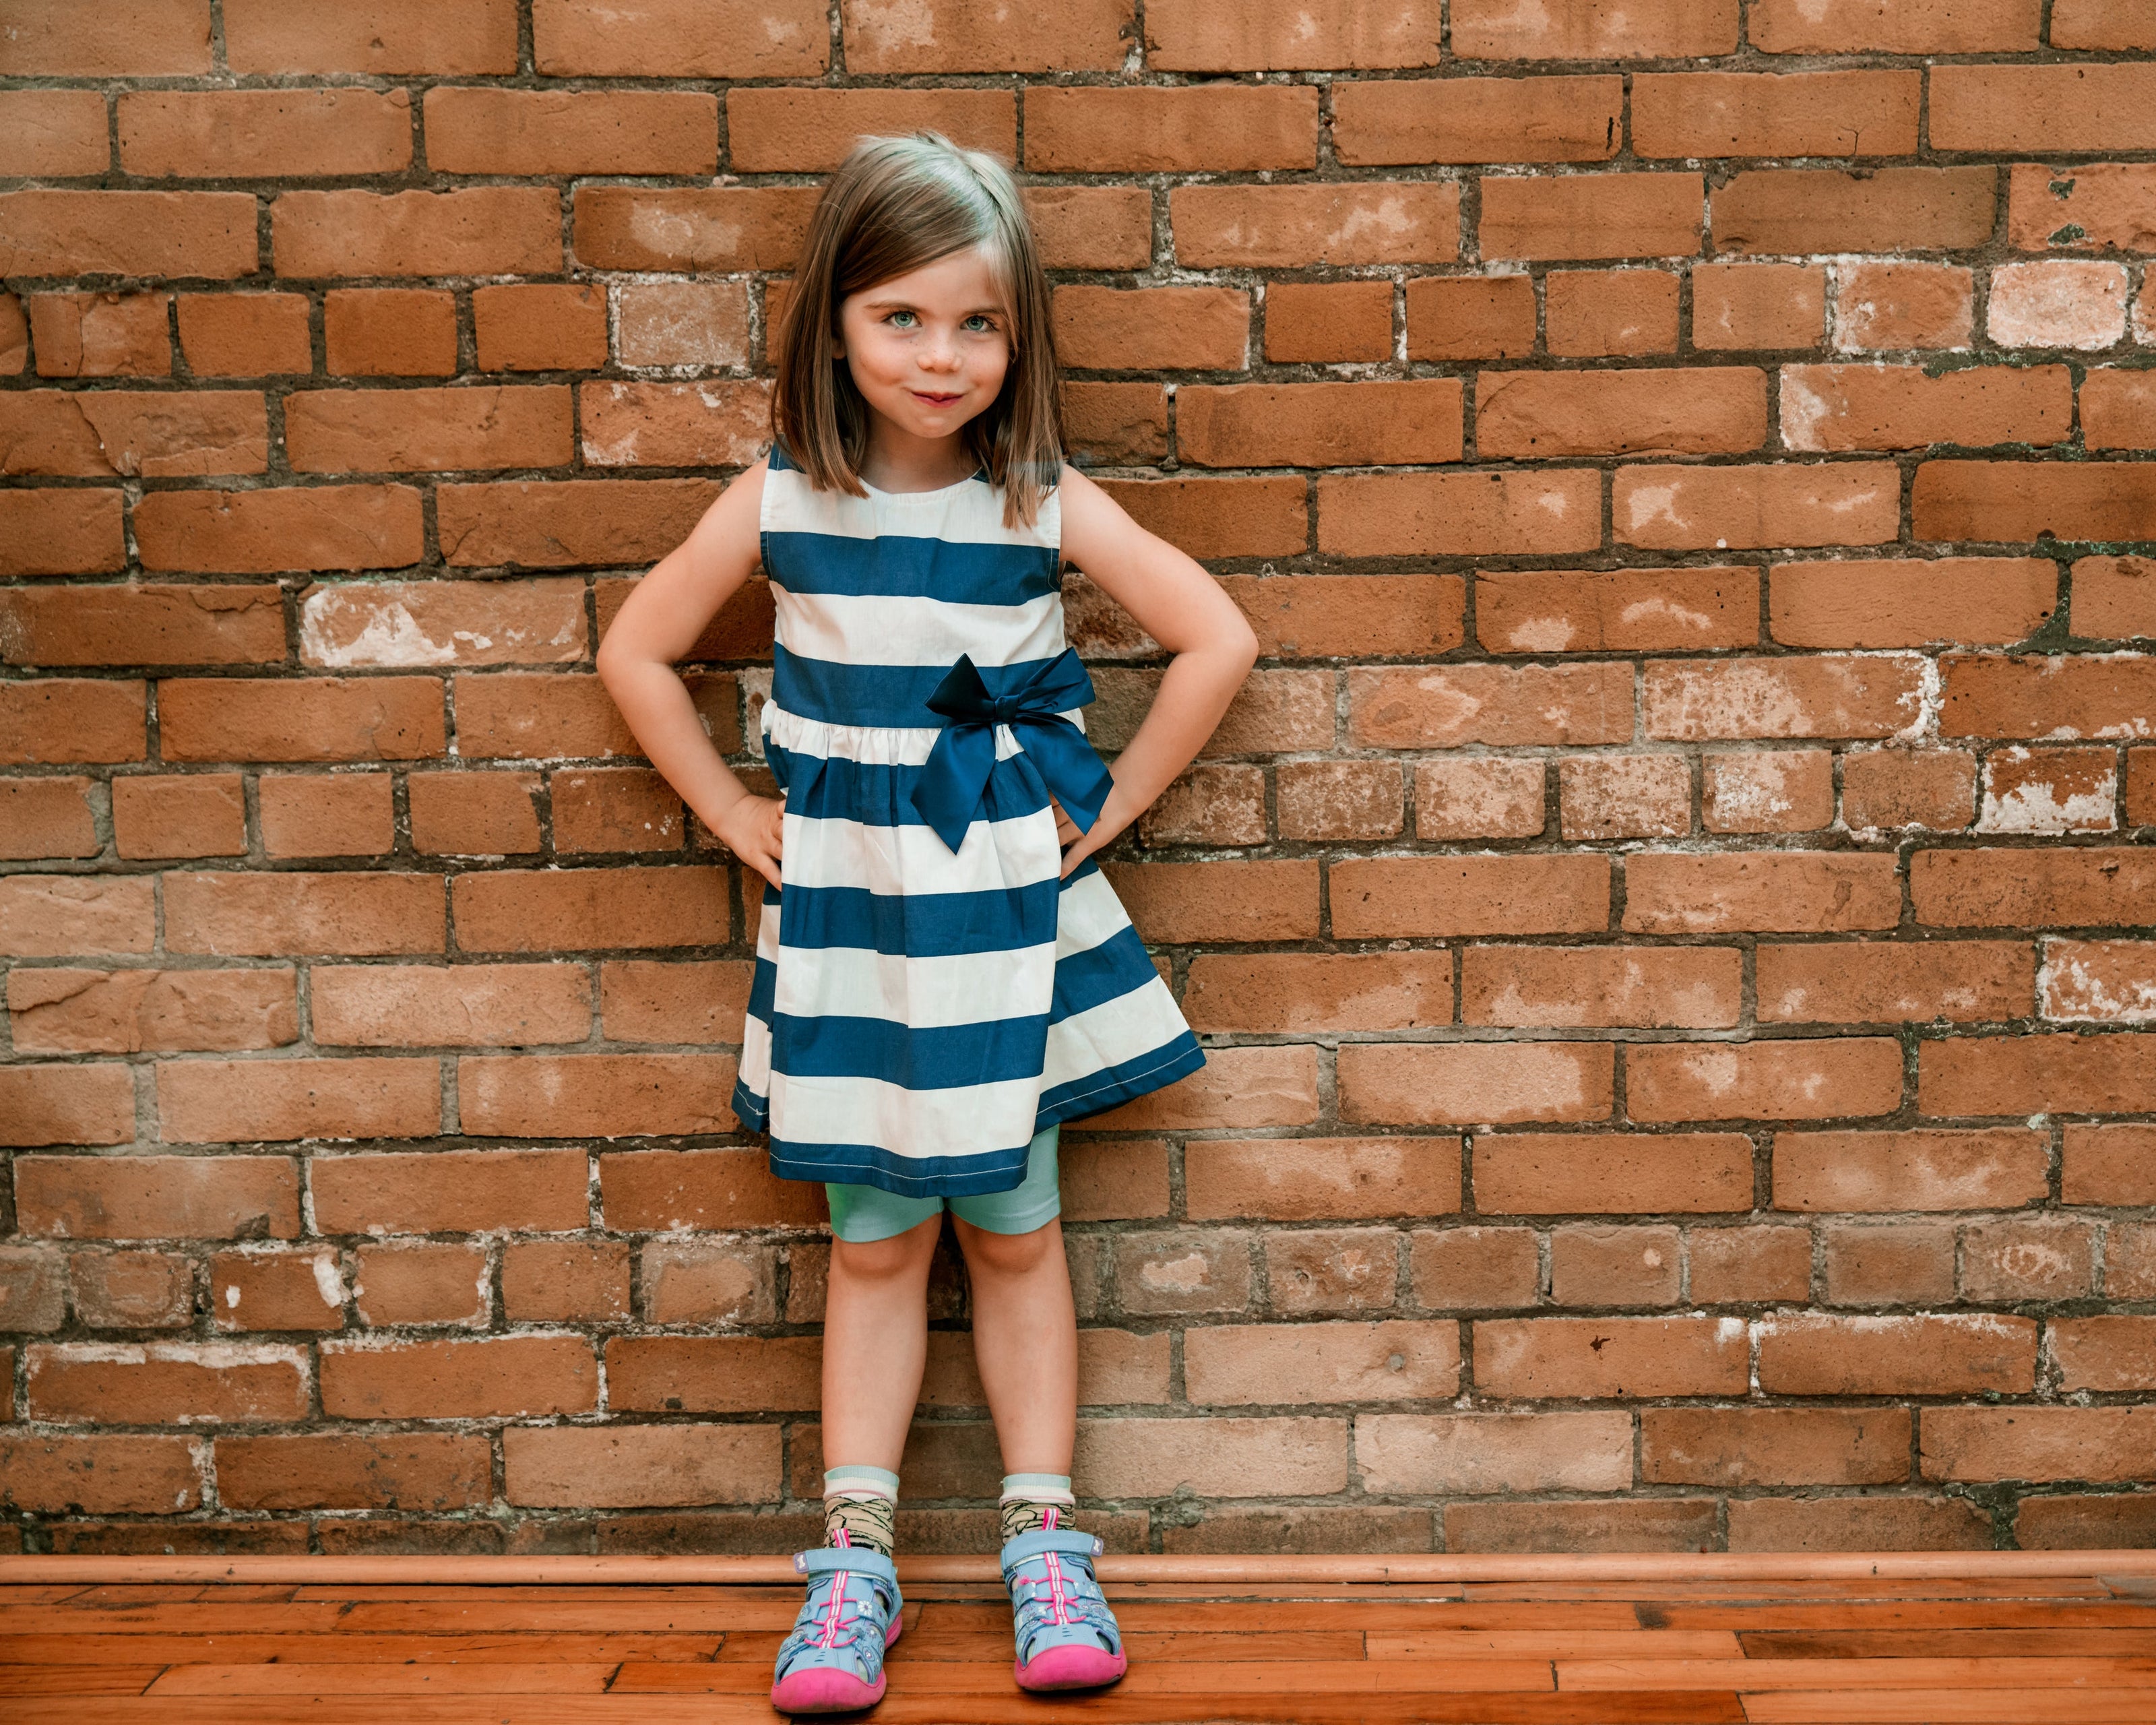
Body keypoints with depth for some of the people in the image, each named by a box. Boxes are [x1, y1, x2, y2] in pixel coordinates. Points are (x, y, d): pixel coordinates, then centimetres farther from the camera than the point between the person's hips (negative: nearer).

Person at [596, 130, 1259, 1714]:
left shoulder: (1048, 504, -7)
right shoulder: (780, 504, -5)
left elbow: (1219, 643, -3)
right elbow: (637, 655, 5)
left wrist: (1107, 805, -3)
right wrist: (742, 822, 2)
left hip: (1013, 909, 0)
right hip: (848, 913, 1)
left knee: (1014, 1231, 9)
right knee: (876, 1241, 8)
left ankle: (1046, 1543, 21)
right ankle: (854, 1562, 18)